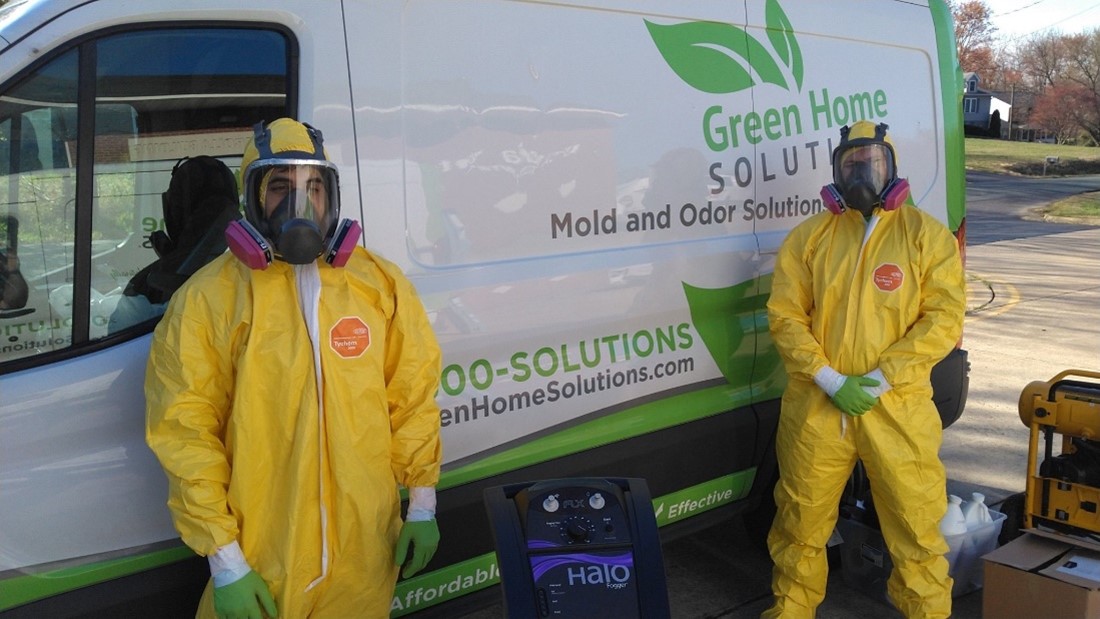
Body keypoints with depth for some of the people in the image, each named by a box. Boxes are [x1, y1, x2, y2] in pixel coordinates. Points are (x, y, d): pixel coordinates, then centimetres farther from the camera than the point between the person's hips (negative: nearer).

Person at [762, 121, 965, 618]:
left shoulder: (927, 234, 1)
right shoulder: (807, 236, 5)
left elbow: (944, 318, -6)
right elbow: (785, 315, 0)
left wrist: (880, 379, -14)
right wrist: (832, 381, -12)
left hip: (897, 407, -1)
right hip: (815, 406, 2)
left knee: (915, 525, 6)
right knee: (801, 521, 14)